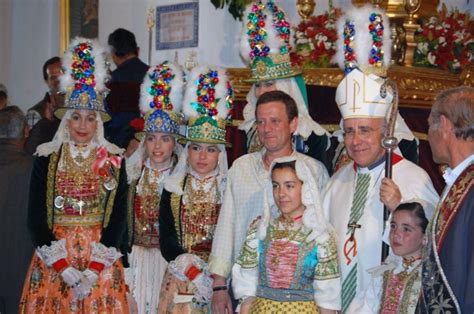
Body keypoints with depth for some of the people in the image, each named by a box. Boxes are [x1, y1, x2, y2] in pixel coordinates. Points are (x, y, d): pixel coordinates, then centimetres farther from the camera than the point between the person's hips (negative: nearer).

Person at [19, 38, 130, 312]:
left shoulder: (114, 161, 2)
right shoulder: (46, 158, 1)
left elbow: (119, 217, -2)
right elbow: (36, 218, -2)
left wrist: (93, 270, -11)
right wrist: (65, 268, -11)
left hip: (101, 257, 0)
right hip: (54, 254, 0)